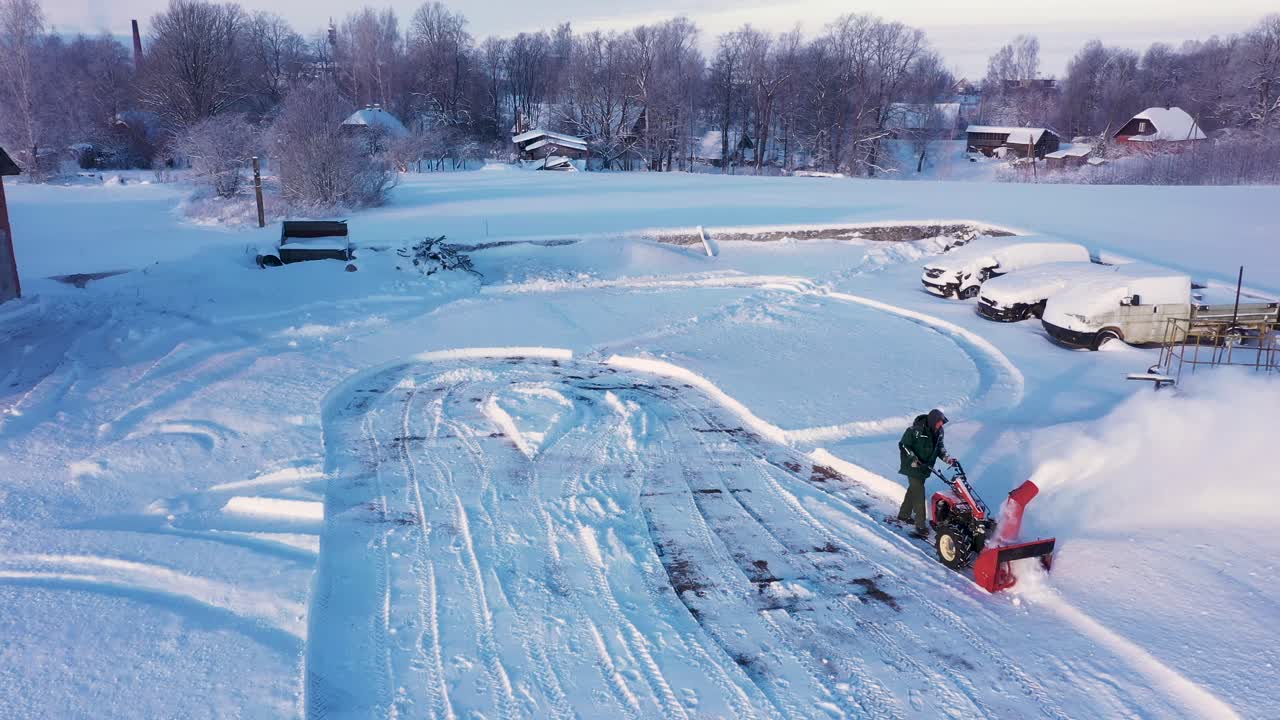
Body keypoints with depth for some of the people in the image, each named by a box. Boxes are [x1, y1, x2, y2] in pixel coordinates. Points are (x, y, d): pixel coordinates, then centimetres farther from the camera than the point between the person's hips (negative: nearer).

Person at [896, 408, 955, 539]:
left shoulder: (938, 431, -4)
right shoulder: (915, 430, -25)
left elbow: (940, 446, 10)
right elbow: (903, 445, -18)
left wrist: (946, 458, -6)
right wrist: (913, 459, -28)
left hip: (925, 467, 8)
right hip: (913, 468, -8)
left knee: (913, 490, 22)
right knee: (918, 495, -9)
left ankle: (904, 514, 39)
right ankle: (920, 525, -3)